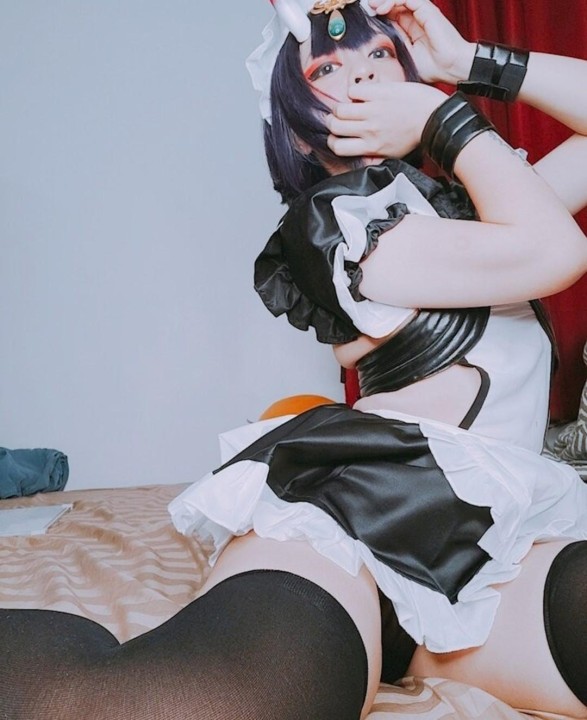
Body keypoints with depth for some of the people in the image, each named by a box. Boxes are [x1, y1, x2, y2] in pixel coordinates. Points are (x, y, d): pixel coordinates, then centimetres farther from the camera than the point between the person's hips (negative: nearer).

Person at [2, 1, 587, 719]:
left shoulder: (470, 199, 25)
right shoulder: (331, 219, 1)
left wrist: (468, 61, 16)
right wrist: (446, 116, 5)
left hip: (502, 532, 6)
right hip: (354, 504, -6)